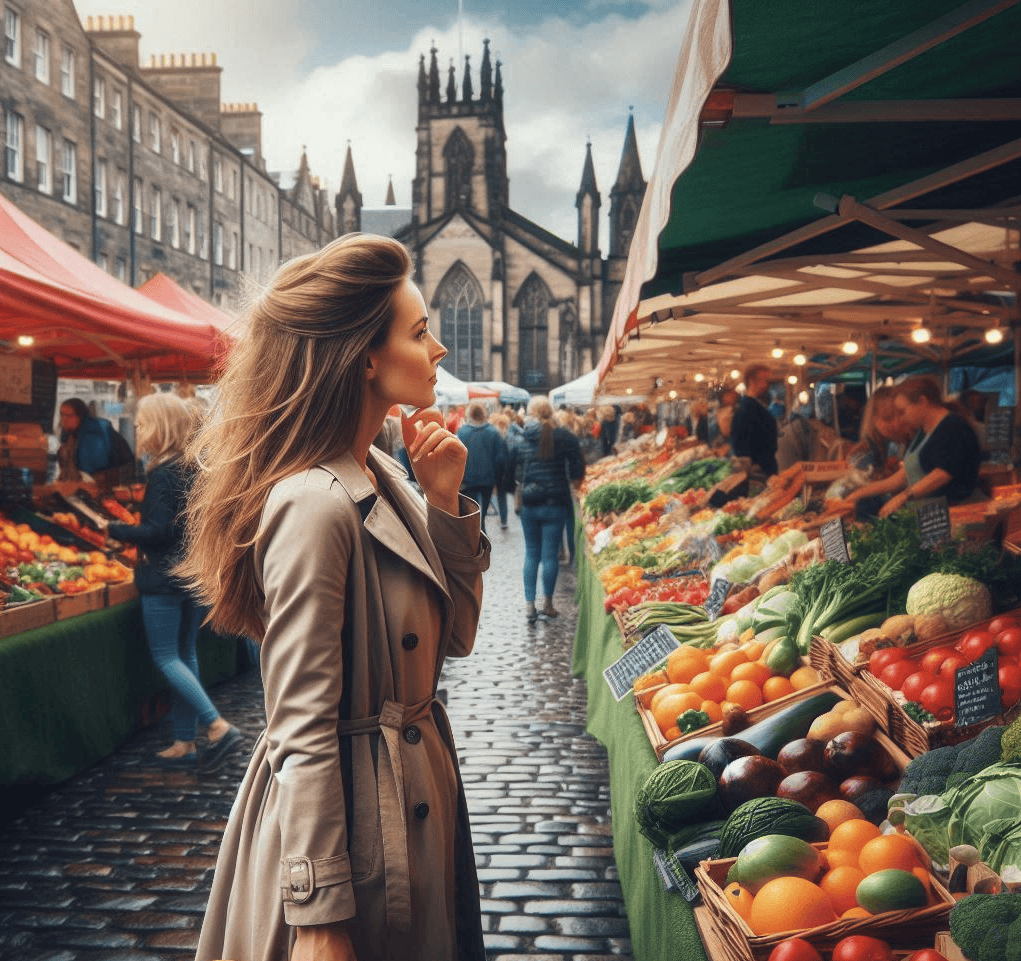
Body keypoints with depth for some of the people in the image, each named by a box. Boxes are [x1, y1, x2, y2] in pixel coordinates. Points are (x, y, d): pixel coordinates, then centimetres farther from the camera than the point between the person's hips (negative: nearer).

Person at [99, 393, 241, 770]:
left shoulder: (163, 474, -17)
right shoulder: (197, 468, 8)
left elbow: (156, 531, -20)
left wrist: (114, 530, -8)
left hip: (165, 579, -8)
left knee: (165, 657, 0)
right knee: (185, 654, 13)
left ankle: (218, 727, -9)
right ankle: (185, 743, 17)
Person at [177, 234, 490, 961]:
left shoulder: (383, 477, 3)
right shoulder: (314, 507, -24)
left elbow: (453, 636, 8)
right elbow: (304, 732, -23)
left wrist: (446, 502, -4)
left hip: (415, 789, 9)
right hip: (351, 814, -9)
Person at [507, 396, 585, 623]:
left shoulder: (521, 440, -1)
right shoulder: (564, 437, -6)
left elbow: (513, 472, 5)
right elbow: (577, 470, -7)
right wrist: (572, 481, 13)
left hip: (529, 504, 2)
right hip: (555, 504, -2)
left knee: (531, 554, 12)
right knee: (550, 554, 5)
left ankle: (529, 605, 8)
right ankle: (548, 606, 12)